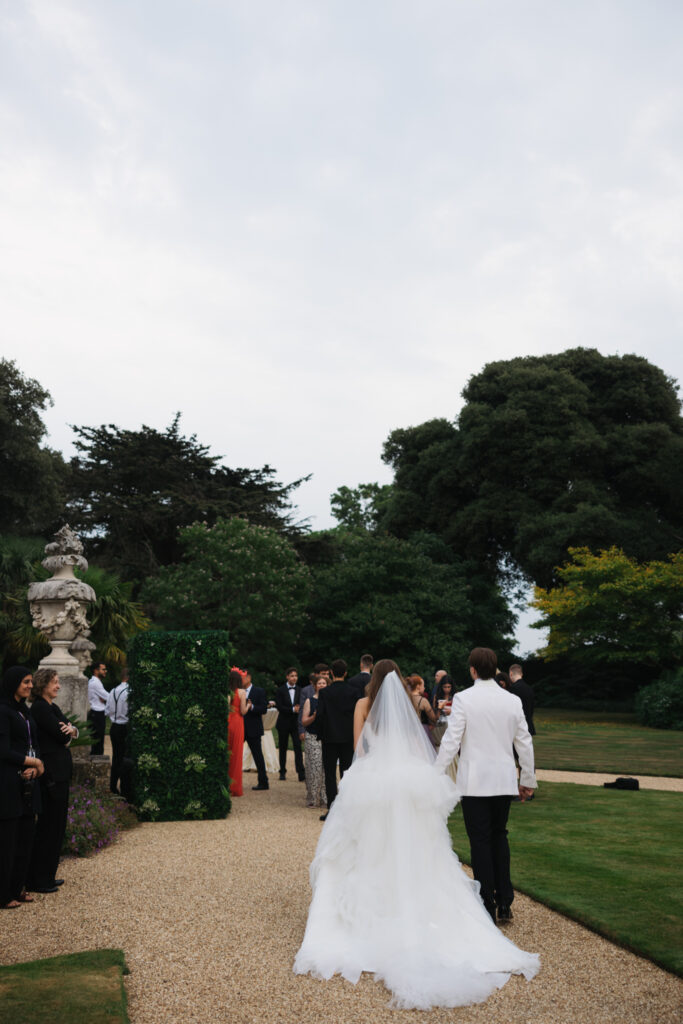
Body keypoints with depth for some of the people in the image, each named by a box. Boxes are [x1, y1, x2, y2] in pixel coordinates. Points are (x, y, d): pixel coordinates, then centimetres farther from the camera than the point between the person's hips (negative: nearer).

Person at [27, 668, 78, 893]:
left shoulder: (52, 707, 16)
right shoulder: (40, 708, -14)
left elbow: (69, 734, 10)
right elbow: (62, 737, -18)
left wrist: (71, 730, -12)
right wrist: (68, 733, 3)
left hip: (60, 771, 10)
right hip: (51, 772, -10)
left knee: (56, 823, 14)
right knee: (49, 824, -3)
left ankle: (47, 875, 24)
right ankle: (38, 880, 5)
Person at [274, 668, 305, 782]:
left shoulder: (300, 690, 5)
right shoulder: (280, 690, 0)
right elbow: (279, 707, -9)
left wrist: (299, 709, -18)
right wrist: (293, 709, -19)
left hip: (296, 722, 0)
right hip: (284, 723, 0)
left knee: (298, 747, -8)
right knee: (283, 748, 8)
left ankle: (301, 774, -10)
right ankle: (283, 773, 20)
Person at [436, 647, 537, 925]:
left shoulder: (463, 699, -10)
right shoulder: (513, 701, 2)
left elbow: (451, 740, -13)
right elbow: (524, 743, 7)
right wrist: (528, 780, 17)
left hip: (474, 781, -4)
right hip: (504, 780, 4)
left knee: (480, 841, 4)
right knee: (499, 836, 18)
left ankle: (487, 907, 8)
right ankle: (504, 903, 18)